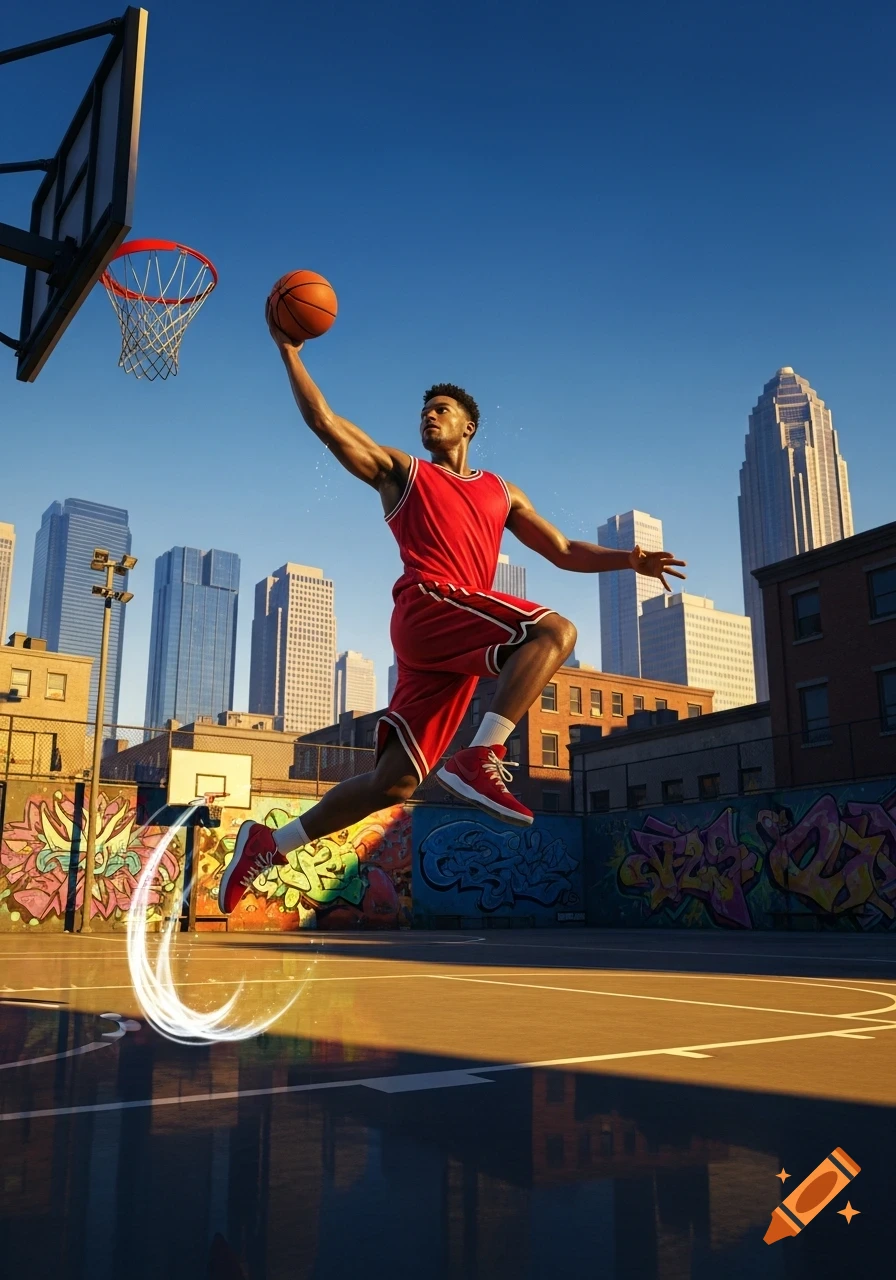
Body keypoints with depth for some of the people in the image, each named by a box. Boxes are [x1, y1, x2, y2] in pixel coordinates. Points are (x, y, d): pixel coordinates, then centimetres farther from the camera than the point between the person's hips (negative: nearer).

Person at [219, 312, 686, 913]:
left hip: (460, 635, 5)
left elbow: (565, 551, 25)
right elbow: (325, 422, 9)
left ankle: (270, 844, 7)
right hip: (428, 606, -5)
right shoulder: (400, 471, 17)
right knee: (555, 630, -27)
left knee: (394, 781, -1)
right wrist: (290, 353, 4)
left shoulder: (501, 492, 29)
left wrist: (627, 559, 12)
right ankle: (482, 758, -34)